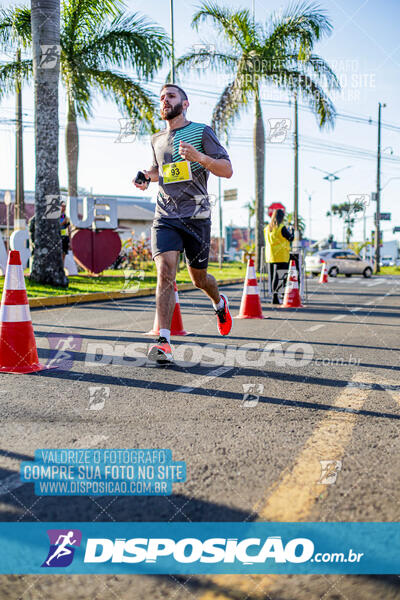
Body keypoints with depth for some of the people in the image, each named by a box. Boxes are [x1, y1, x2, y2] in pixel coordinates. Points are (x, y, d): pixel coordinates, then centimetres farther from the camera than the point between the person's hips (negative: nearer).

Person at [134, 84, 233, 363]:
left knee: (199, 278, 9)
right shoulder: (157, 139, 16)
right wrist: (146, 176, 10)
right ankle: (164, 341, -20)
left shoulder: (202, 132, 1)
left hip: (196, 216, -2)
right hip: (165, 217, 3)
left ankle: (220, 302, 44)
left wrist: (198, 157, -23)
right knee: (165, 272, -18)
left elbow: (227, 170, -6)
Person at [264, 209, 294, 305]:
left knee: (272, 276, 11)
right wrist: (292, 231, 16)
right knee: (279, 276, -6)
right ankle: (275, 296, -12)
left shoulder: (267, 228, 9)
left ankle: (274, 295, 16)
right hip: (281, 257, -7)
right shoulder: (282, 228, -11)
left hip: (270, 256, 7)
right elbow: (291, 238, -4)